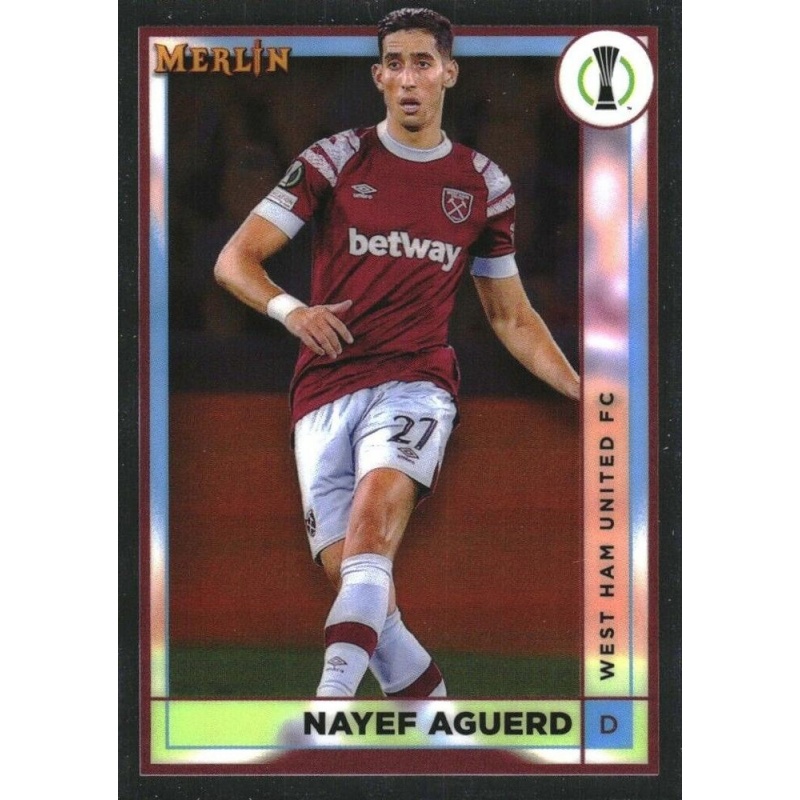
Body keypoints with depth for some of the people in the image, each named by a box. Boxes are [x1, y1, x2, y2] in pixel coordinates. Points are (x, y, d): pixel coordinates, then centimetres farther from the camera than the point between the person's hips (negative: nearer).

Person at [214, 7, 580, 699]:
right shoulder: (336, 159, 6)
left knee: (373, 515, -30)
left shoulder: (484, 183, 12)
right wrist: (291, 309, -16)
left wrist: (585, 393, 13)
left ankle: (330, 708, -39)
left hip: (415, 382, -1)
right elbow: (235, 259, 4)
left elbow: (510, 314, 22)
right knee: (351, 576, -9)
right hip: (325, 390, 1)